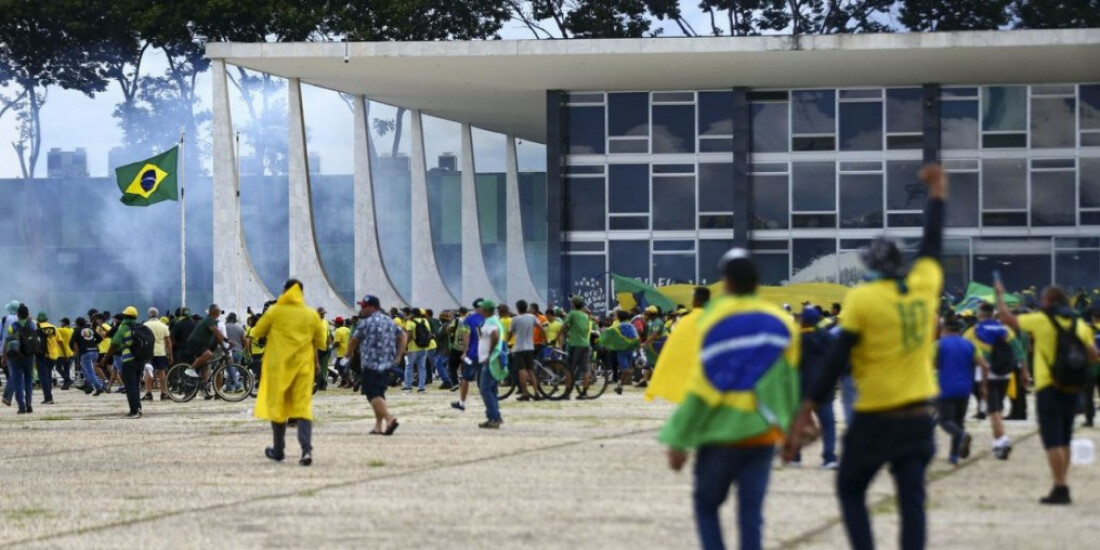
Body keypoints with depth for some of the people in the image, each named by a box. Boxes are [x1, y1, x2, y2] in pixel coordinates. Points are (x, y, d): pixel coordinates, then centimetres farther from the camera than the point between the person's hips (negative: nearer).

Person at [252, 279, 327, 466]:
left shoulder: (275, 311, -5)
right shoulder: (311, 315, 1)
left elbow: (256, 332, 3)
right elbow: (321, 342, 7)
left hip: (278, 366, -1)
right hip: (303, 366, 1)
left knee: (277, 405, 12)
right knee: (303, 407, -1)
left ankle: (278, 450, 21)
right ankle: (307, 450, -19)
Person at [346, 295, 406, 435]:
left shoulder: (366, 323, -9)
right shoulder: (389, 321, 13)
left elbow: (354, 341, -2)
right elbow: (403, 336, 15)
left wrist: (349, 354, 18)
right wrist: (399, 355, 13)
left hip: (370, 365, -8)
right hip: (387, 365, 8)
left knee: (373, 395, -10)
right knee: (379, 394, 15)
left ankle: (390, 418, -29)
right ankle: (379, 426, 13)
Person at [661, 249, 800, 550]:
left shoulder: (712, 321, -8)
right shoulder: (783, 324, 2)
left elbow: (701, 388, -11)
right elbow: (789, 381, 3)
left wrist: (679, 440, -7)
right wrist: (790, 430, 13)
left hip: (721, 434, -3)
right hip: (763, 434, 3)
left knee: (706, 504, 13)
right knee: (751, 511, 4)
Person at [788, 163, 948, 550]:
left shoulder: (863, 299, -10)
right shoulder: (925, 286, 1)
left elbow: (836, 361, -10)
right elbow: (932, 244, 20)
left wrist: (807, 411, -7)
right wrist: (938, 193, 35)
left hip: (876, 419, -4)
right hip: (919, 416, 4)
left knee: (850, 491, 14)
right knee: (912, 501, 3)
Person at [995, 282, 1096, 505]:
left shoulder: (1042, 320, -8)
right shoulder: (1079, 325, 5)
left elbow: (1007, 318, -2)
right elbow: (1093, 355, 7)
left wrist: (999, 295, 13)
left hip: (1049, 388, -6)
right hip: (1072, 389, 6)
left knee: (1053, 441, -7)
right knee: (1064, 441, 16)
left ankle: (1060, 488, -13)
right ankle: (1062, 488, 19)